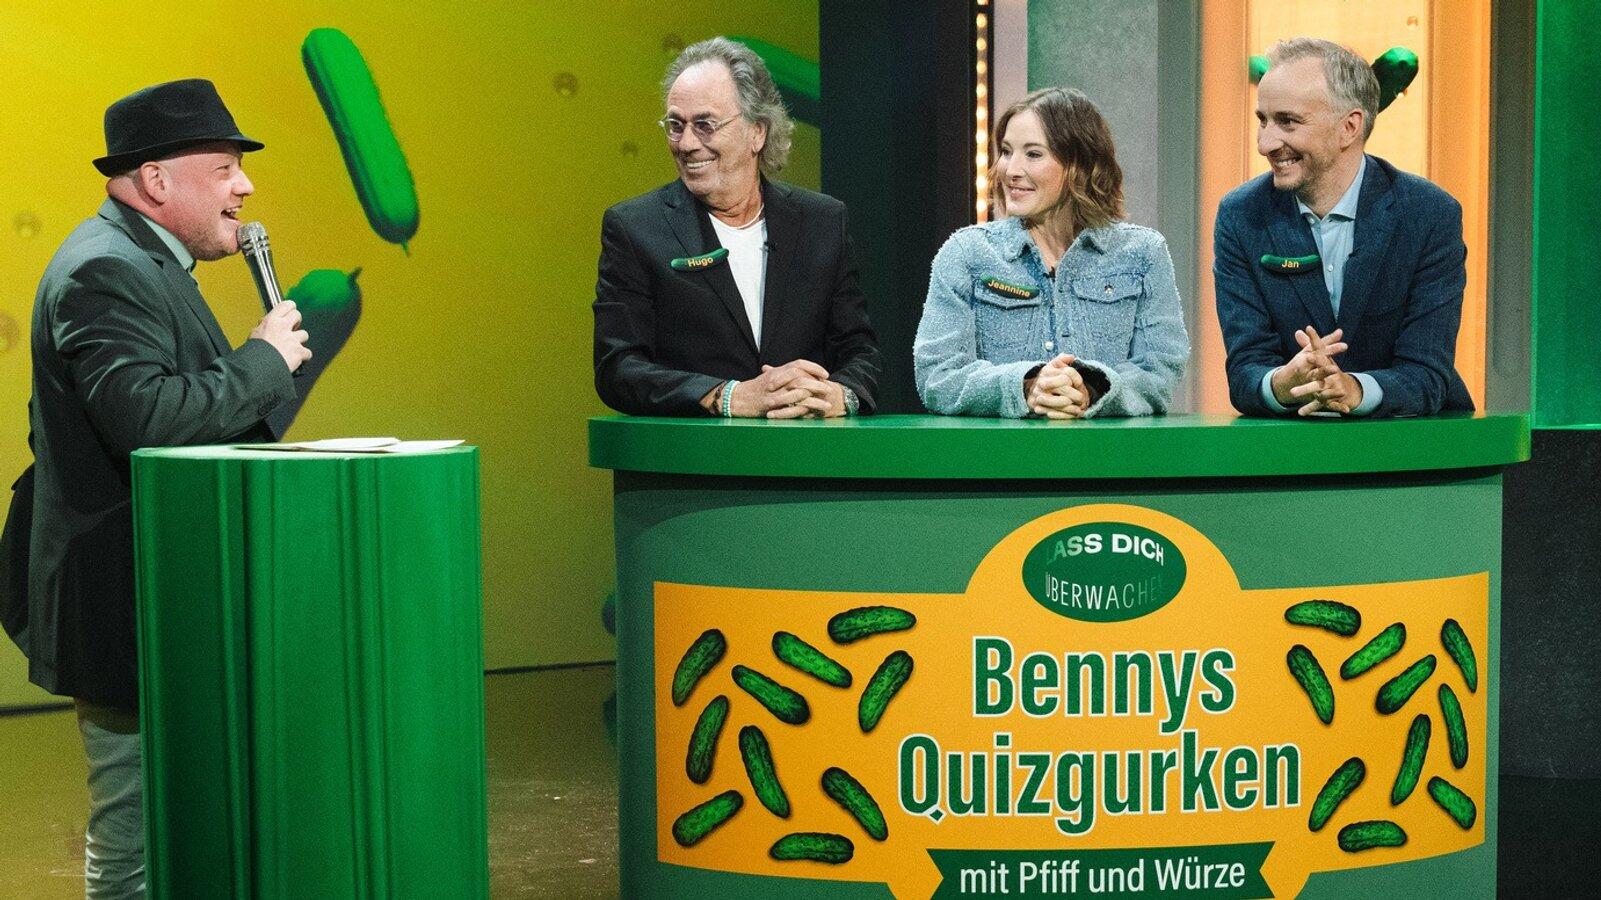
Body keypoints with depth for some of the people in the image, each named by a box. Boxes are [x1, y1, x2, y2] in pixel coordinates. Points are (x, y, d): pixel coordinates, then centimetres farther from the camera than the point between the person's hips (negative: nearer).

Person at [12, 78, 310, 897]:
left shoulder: (143, 262, 15)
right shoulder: (105, 272, -19)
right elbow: (151, 419, -31)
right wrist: (264, 359, -20)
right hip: (132, 612, -11)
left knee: (142, 833, 20)